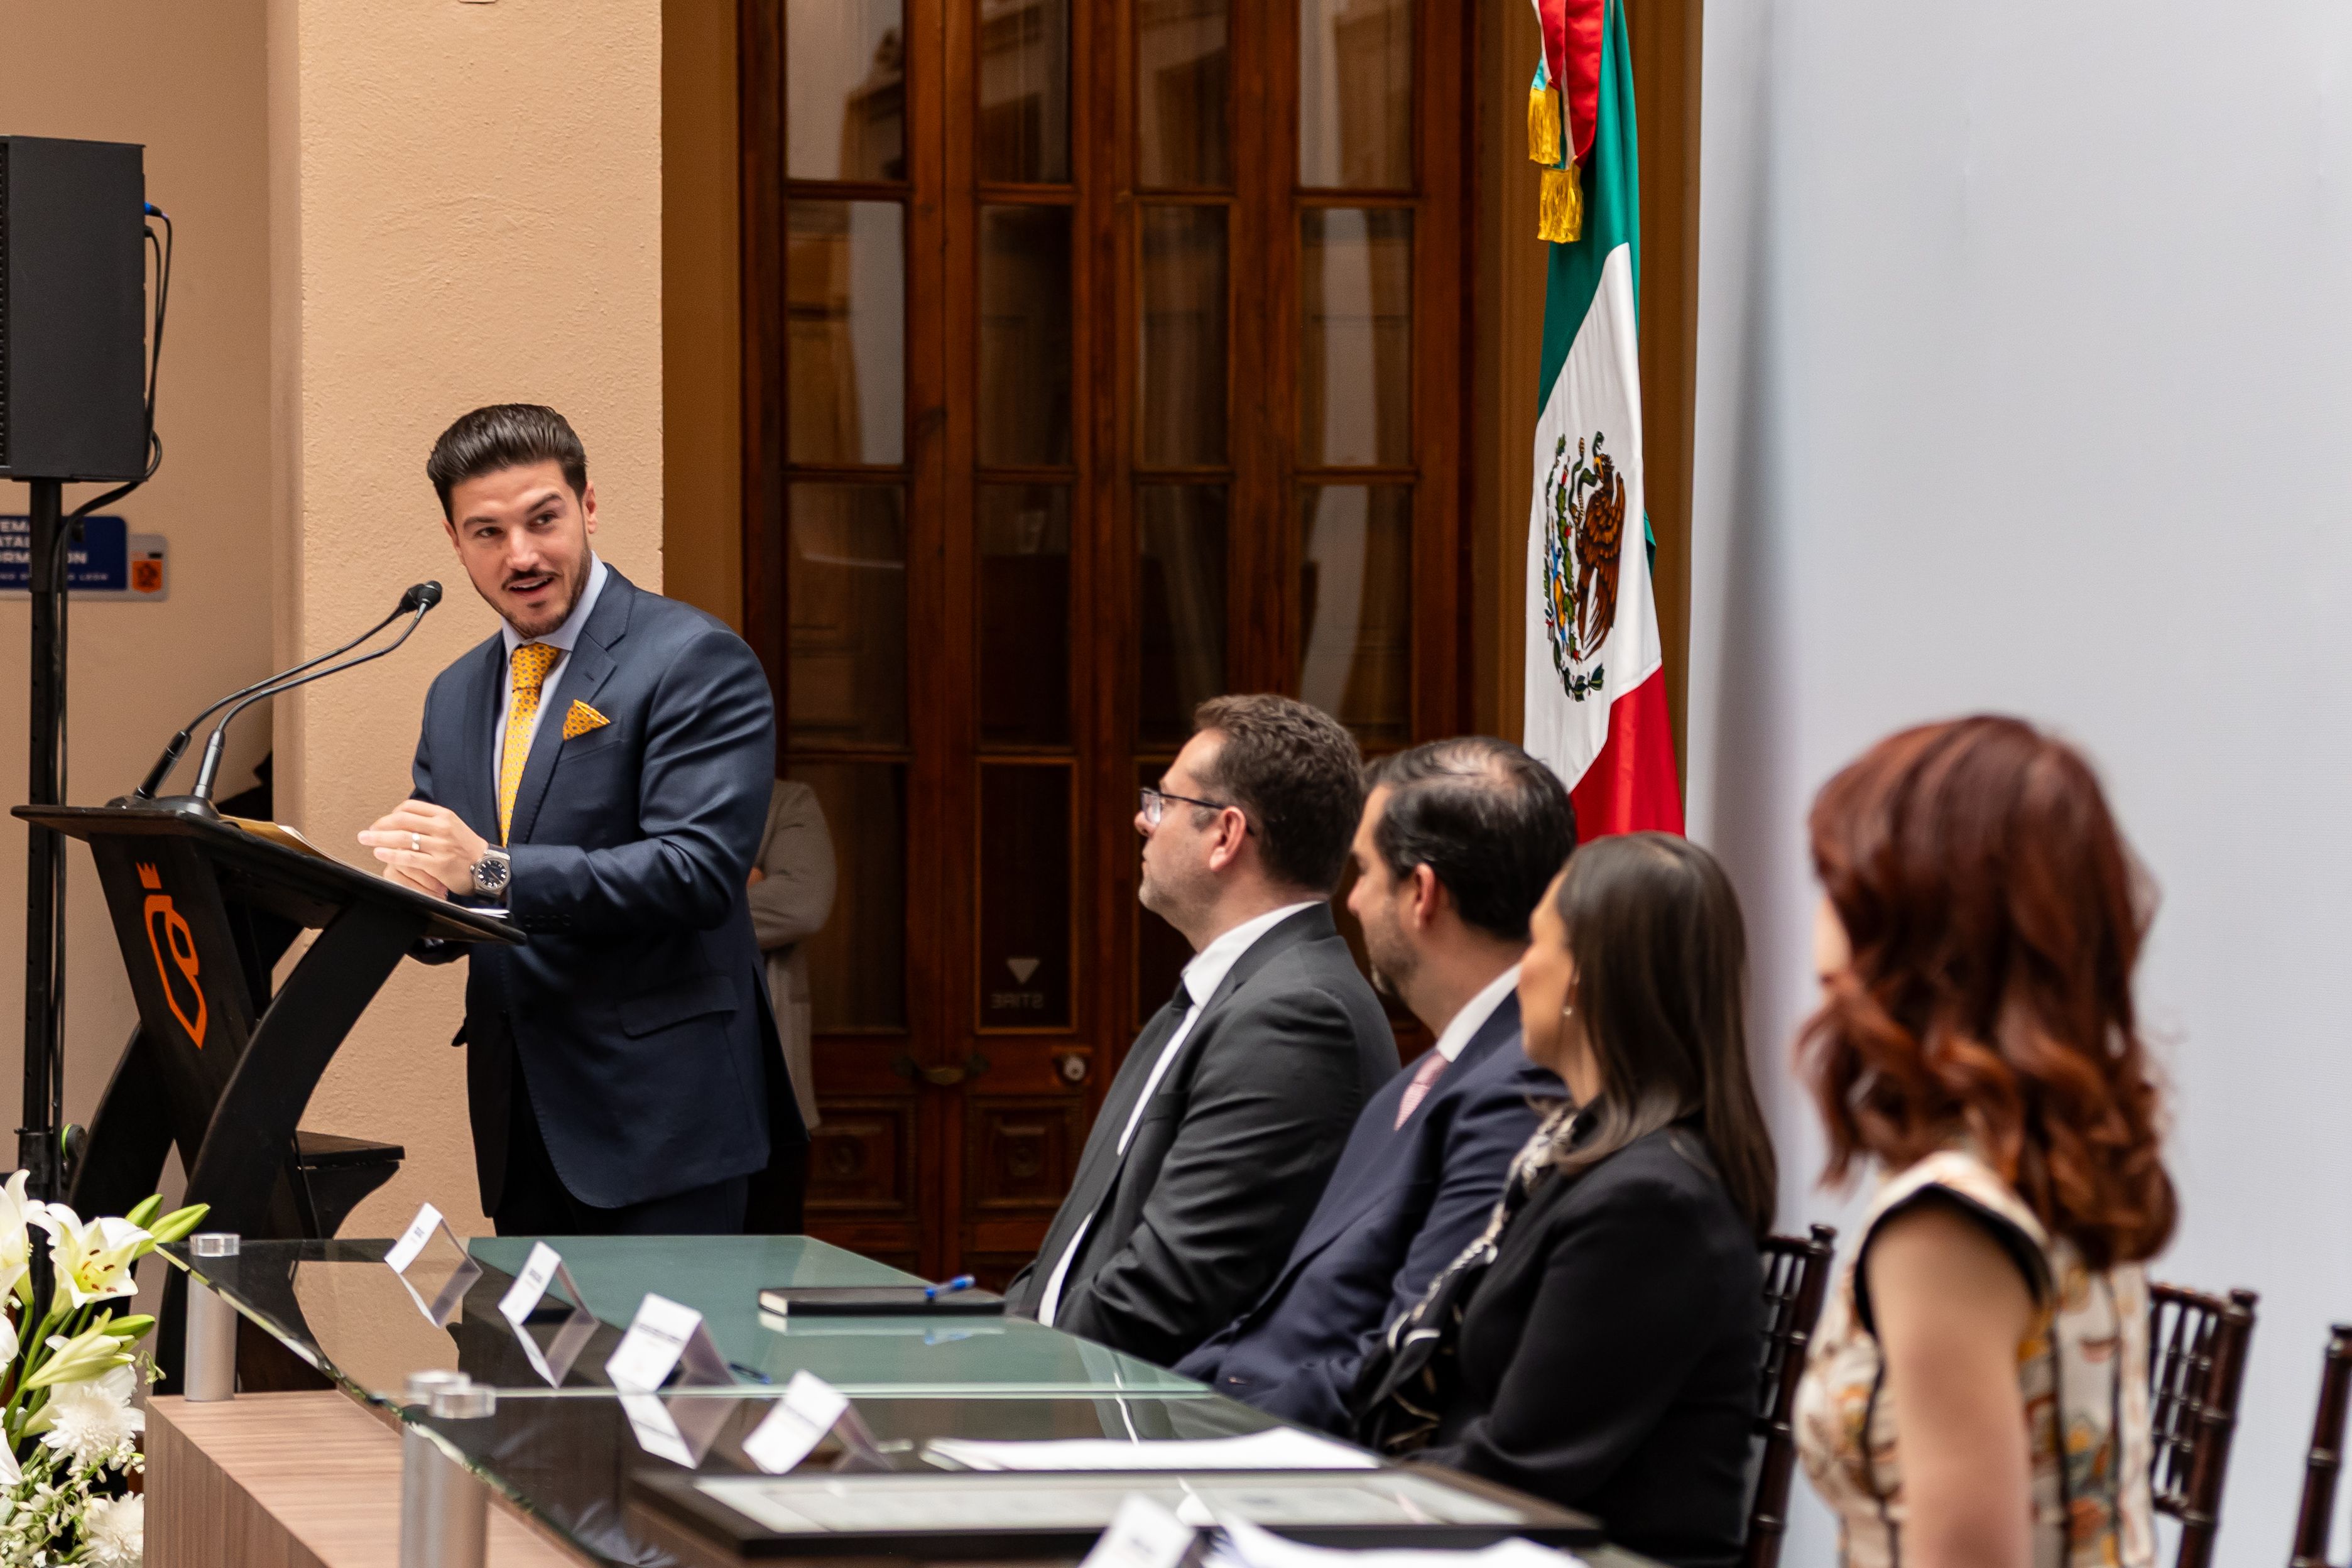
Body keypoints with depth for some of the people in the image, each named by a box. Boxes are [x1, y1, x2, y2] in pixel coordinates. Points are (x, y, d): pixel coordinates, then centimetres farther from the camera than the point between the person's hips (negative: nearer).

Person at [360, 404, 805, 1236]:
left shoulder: (694, 661, -7)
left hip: (659, 1115, -7)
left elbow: (700, 871, -18)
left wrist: (493, 872, -26)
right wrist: (412, 888, -9)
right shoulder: (455, 696, 17)